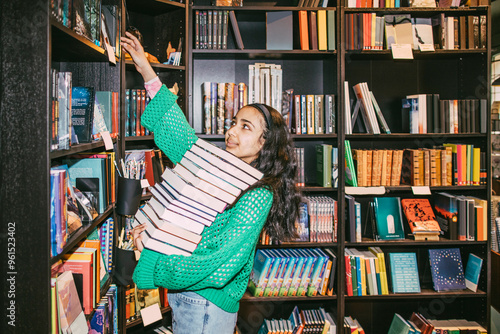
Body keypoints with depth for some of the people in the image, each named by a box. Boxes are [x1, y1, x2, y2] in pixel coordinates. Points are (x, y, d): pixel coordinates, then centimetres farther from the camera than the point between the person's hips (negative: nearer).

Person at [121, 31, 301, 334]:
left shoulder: (258, 195, -19)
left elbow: (220, 267, -25)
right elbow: (176, 130, 9)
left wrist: (153, 259, -18)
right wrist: (147, 72, 7)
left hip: (207, 305, -7)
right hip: (181, 296, 7)